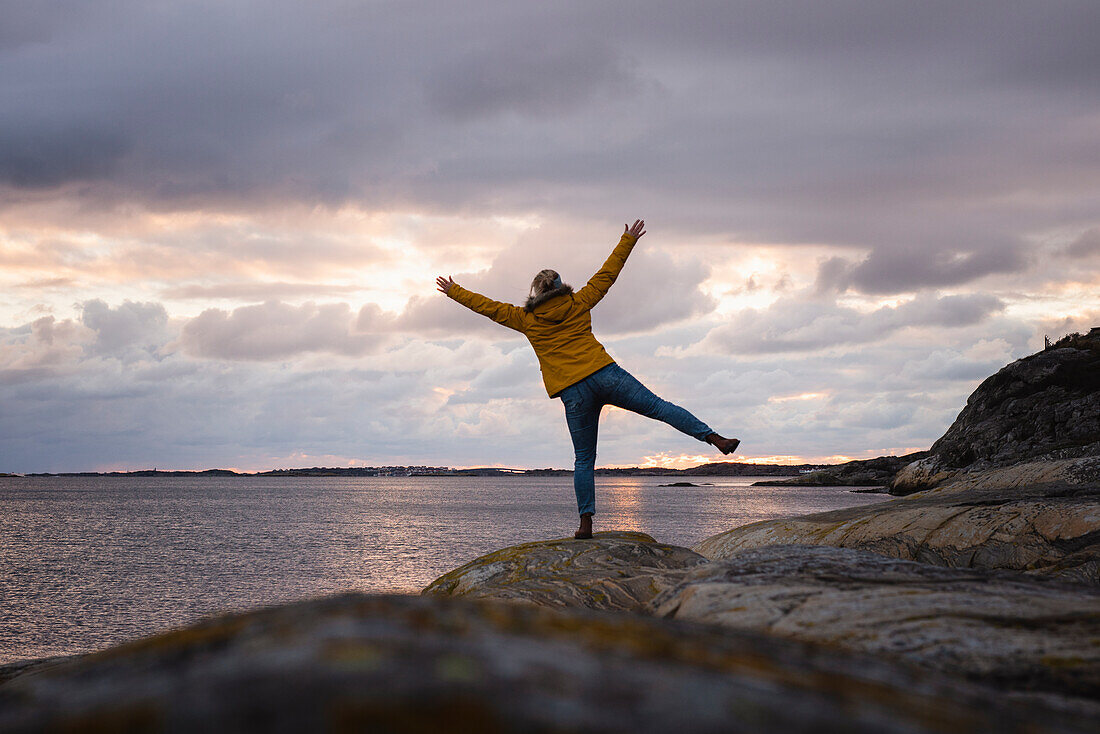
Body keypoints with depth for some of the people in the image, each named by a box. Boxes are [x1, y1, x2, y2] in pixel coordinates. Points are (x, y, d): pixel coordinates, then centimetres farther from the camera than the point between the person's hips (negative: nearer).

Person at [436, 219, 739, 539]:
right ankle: (715, 438, -13)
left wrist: (454, 292, 32)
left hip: (574, 394, 0)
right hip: (605, 375, 0)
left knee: (584, 460, 6)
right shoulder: (578, 303, 14)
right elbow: (607, 274, 21)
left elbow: (488, 307, 20)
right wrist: (628, 241, 30)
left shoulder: (526, 320, 12)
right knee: (658, 406, 0)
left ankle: (586, 523, 3)